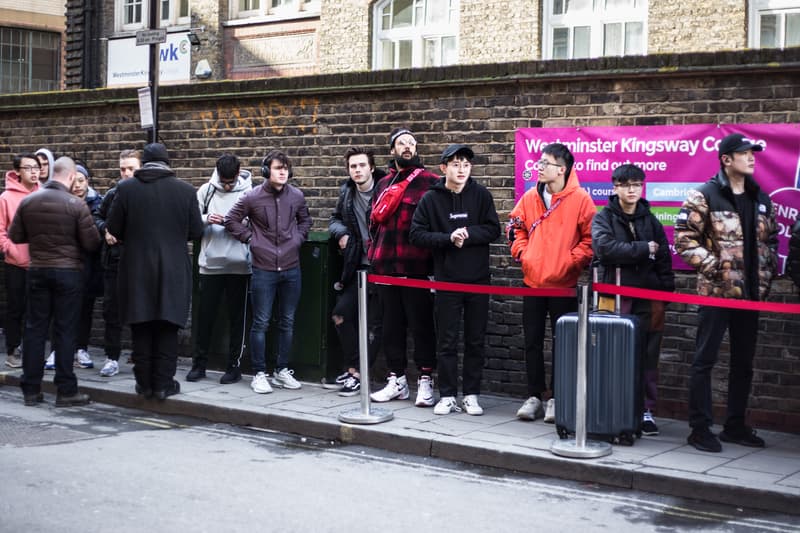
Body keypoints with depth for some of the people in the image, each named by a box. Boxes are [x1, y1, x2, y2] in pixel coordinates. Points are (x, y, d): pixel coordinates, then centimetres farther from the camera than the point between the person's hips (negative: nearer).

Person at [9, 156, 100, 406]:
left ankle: (31, 389, 13)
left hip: (37, 271, 4)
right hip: (68, 272, -4)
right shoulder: (76, 205, -13)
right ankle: (66, 391, 4)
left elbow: (15, 235, 7)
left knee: (34, 328, 10)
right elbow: (92, 243, -11)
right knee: (65, 330, 1)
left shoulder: (28, 201, -1)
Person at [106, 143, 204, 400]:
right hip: (173, 270, 0)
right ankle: (163, 383, 6)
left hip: (137, 269, 1)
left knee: (141, 329, 9)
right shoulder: (185, 190, -4)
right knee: (167, 328, 5)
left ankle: (144, 382, 13)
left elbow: (113, 229, -1)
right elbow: (196, 231, -1)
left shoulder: (126, 188, -4)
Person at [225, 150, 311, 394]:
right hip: (263, 270, -4)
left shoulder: (297, 196, 3)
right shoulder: (253, 197, -6)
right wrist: (250, 238, -3)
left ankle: (282, 371, 21)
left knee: (287, 322, 10)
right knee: (260, 323, 0)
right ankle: (259, 374, 9)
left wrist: (298, 238, 6)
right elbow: (231, 220, 4)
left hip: (291, 268, 4)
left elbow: (305, 219, 21)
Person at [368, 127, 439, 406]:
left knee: (421, 323, -1)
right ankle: (397, 380, 20)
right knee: (392, 324, 11)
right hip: (386, 266, 6)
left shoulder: (429, 182, -1)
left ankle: (426, 381, 7)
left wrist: (434, 259, -11)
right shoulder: (383, 184, 16)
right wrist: (373, 255, 14)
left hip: (416, 266, -6)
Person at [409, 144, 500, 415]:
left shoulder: (481, 194, 1)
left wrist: (467, 234, -16)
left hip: (478, 280, 1)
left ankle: (471, 395, 16)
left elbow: (493, 230, -1)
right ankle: (447, 395, 13)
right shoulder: (431, 198, 0)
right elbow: (417, 234, -3)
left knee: (476, 340, 7)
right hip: (446, 279, -1)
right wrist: (448, 238, -15)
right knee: (446, 341, 4)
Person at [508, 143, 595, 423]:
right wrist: (523, 253, 1)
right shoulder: (530, 198, 5)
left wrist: (571, 261, -13)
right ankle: (534, 397, 17)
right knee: (532, 342, 8)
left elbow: (590, 239, -4)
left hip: (564, 284, -4)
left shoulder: (580, 199, -7)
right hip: (533, 281, 4)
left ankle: (557, 399, 15)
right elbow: (517, 228, 15)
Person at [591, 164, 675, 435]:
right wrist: (643, 249, -9)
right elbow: (605, 248, -15)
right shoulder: (603, 219, 4)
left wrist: (666, 293, 2)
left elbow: (664, 260, 11)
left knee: (647, 357, 3)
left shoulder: (651, 221, 15)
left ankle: (646, 410, 11)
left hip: (648, 298, 3)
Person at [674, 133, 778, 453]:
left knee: (743, 362, 12)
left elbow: (770, 239, 20)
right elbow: (684, 239, -11)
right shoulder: (704, 196, -7)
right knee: (705, 360, -2)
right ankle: (700, 429, 4)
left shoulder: (760, 198, 13)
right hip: (716, 291, -6)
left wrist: (766, 275, 9)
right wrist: (715, 266, -15)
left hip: (750, 293, 7)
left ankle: (735, 426, 22)